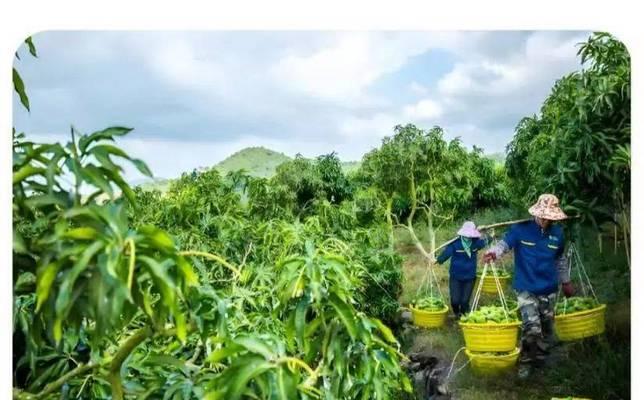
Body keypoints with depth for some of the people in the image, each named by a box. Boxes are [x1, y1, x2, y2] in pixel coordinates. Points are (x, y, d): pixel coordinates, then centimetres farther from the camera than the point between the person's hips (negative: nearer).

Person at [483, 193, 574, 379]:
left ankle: (540, 360, 35)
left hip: (549, 290, 5)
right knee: (532, 329, -14)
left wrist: (565, 282, 20)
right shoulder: (521, 229, -11)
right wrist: (493, 252, -40)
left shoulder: (557, 232, 3)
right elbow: (505, 243, -17)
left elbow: (560, 259, 15)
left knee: (547, 330, 14)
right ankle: (525, 362, 9)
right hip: (526, 289, -5)